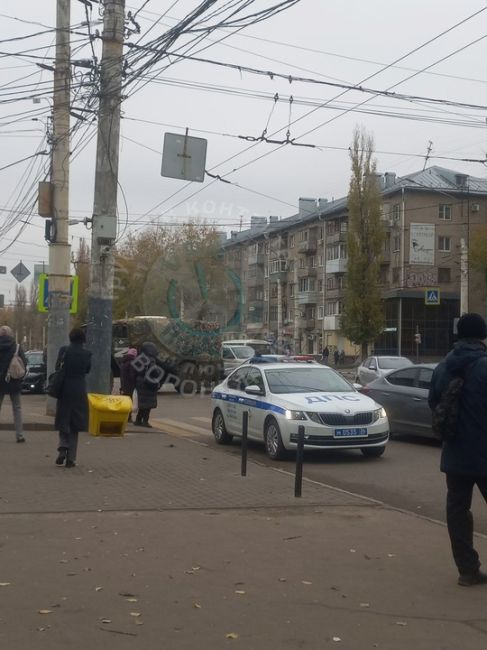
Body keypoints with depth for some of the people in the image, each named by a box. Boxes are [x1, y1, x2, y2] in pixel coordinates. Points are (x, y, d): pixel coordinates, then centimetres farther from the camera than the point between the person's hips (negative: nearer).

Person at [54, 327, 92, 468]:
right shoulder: (86, 354, -6)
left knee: (63, 422, 14)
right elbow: (88, 370, 6)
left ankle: (63, 448, -10)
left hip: (64, 391, 0)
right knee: (74, 426, 8)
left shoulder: (64, 350, -7)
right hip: (79, 391, 0)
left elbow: (57, 367, 0)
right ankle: (71, 458, 7)